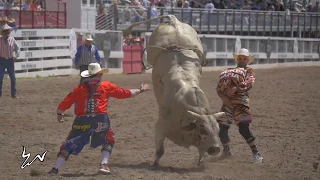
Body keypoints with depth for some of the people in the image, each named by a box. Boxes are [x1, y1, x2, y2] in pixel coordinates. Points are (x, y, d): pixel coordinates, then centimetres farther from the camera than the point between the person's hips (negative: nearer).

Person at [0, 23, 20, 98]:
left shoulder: (12, 40, -1)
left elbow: (17, 49, 9)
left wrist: (16, 56, -6)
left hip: (10, 60, 2)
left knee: (13, 78, 5)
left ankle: (13, 94, 14)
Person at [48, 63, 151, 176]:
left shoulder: (80, 88, 11)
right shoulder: (106, 86, 10)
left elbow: (66, 102, 9)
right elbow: (124, 93, 17)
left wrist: (59, 113, 27)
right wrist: (140, 90, 31)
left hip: (82, 121, 1)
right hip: (100, 120, -1)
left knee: (69, 144, 9)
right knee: (109, 141, 24)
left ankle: (56, 168, -5)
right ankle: (104, 164, 6)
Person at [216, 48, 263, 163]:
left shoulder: (249, 72, 10)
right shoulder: (228, 71, 21)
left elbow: (249, 84, -11)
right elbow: (219, 87, 11)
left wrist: (235, 88, -23)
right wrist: (223, 97, -8)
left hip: (240, 102, -5)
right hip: (227, 103, 5)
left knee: (243, 128, -17)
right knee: (222, 128, 2)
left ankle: (256, 154, -12)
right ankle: (226, 151, 26)